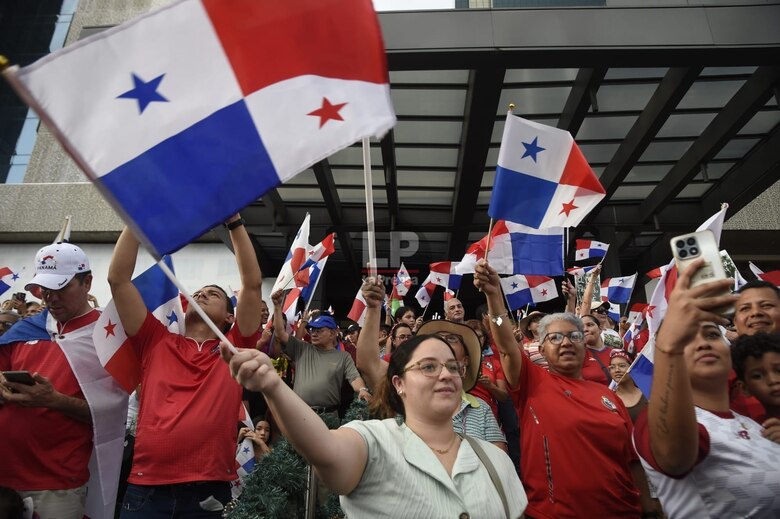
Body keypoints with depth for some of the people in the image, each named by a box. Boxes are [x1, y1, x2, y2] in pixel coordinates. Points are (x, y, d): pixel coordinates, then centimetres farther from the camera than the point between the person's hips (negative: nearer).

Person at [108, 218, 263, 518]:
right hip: (146, 487, 1)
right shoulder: (156, 343, 9)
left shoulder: (233, 349, 5)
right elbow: (118, 278, 6)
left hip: (208, 490, -1)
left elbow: (253, 282, -1)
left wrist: (233, 220, -1)